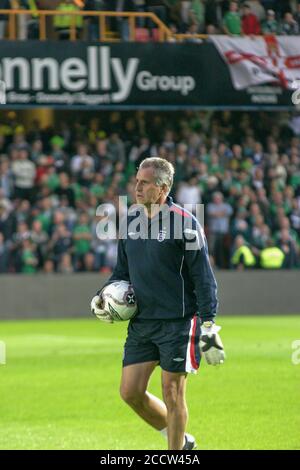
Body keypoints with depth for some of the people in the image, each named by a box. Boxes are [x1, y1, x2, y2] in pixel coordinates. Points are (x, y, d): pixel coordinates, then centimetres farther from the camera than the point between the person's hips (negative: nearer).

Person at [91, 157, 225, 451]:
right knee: (130, 393, 2)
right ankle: (180, 441, 22)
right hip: (141, 322, 6)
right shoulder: (129, 221, 9)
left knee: (172, 394, -2)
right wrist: (102, 297, 4)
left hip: (178, 322, -6)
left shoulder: (184, 223, -9)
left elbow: (203, 278, -9)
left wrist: (208, 325, -13)